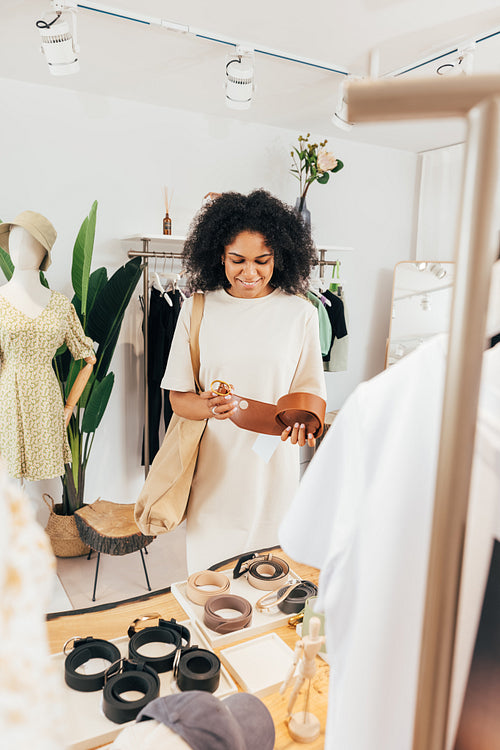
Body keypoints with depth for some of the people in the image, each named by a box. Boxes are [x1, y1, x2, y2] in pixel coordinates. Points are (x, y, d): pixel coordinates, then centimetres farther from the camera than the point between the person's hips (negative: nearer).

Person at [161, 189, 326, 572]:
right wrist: (210, 407, -20)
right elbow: (178, 397, 1)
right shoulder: (197, 310, 0)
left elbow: (310, 390, 2)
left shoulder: (300, 313, -1)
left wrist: (299, 417, -20)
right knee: (209, 573, 11)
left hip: (274, 464, 0)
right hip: (213, 467, 1)